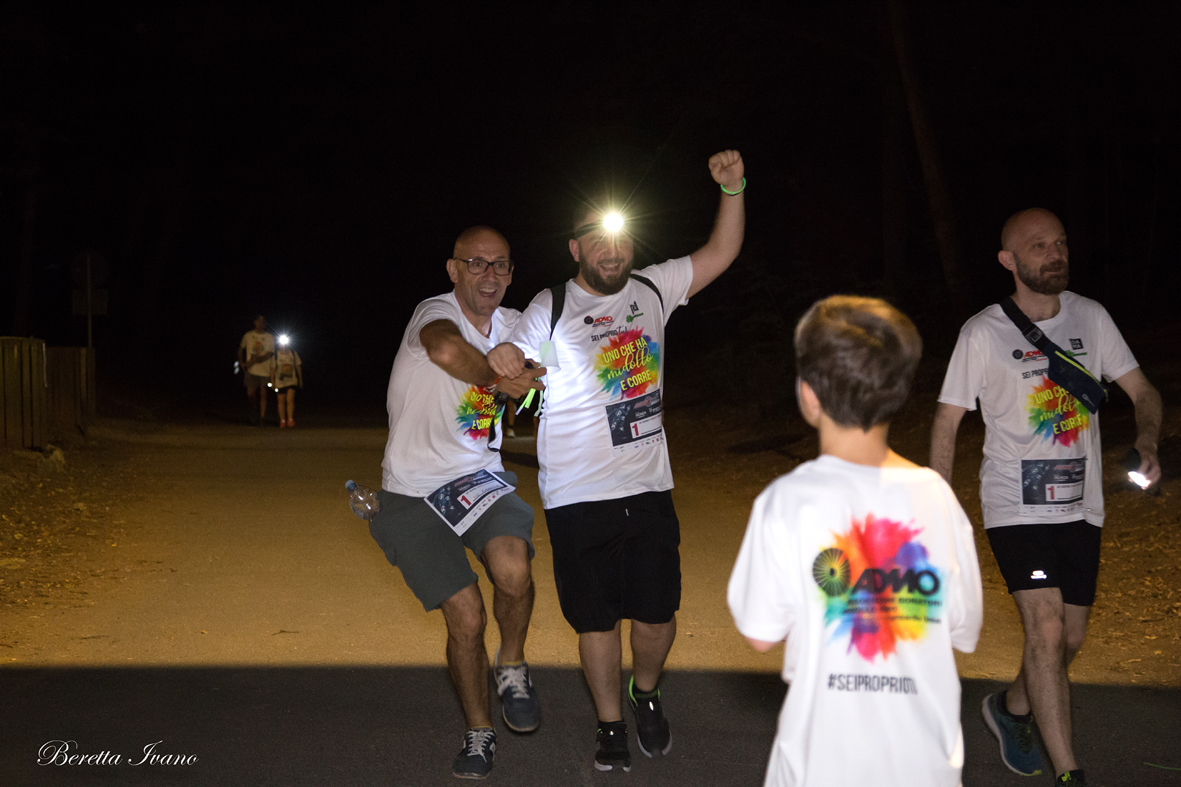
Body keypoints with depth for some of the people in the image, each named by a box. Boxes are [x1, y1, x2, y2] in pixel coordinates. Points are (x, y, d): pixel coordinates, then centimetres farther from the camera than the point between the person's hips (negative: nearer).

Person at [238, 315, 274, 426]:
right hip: (251, 370, 1)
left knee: (263, 394, -2)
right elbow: (241, 348, 21)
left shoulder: (270, 337, 1)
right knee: (250, 394, -6)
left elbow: (269, 354, -6)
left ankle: (262, 418, 6)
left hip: (265, 370, -1)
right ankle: (254, 406, 25)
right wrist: (241, 362, 11)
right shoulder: (248, 335, 5)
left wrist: (253, 361, -15)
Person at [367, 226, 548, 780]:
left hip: (477, 476, 3)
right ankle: (479, 732, 19)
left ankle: (512, 668, 4)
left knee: (513, 570, -27)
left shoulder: (513, 326, 5)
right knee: (465, 617, -7)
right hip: (412, 493, -3)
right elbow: (446, 347, -40)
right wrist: (499, 381, -23)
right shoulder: (436, 312, -15)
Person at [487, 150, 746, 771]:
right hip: (578, 497, -3)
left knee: (657, 611, 8)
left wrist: (731, 189, -1)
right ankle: (610, 726, 27)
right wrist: (500, 360, -21)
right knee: (597, 619, 7)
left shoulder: (652, 290, 8)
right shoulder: (550, 309, -3)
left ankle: (646, 695, 38)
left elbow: (720, 254, 10)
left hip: (649, 488, 3)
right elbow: (512, 377, -1)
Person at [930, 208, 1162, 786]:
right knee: (1046, 633, -16)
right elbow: (947, 420, -4)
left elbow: (1142, 391, 9)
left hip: (1081, 509, 5)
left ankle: (1010, 707, 41)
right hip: (1016, 507, -5)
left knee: (1070, 640, 13)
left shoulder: (1091, 318, 3)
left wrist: (1147, 443, -13)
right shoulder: (983, 333, -9)